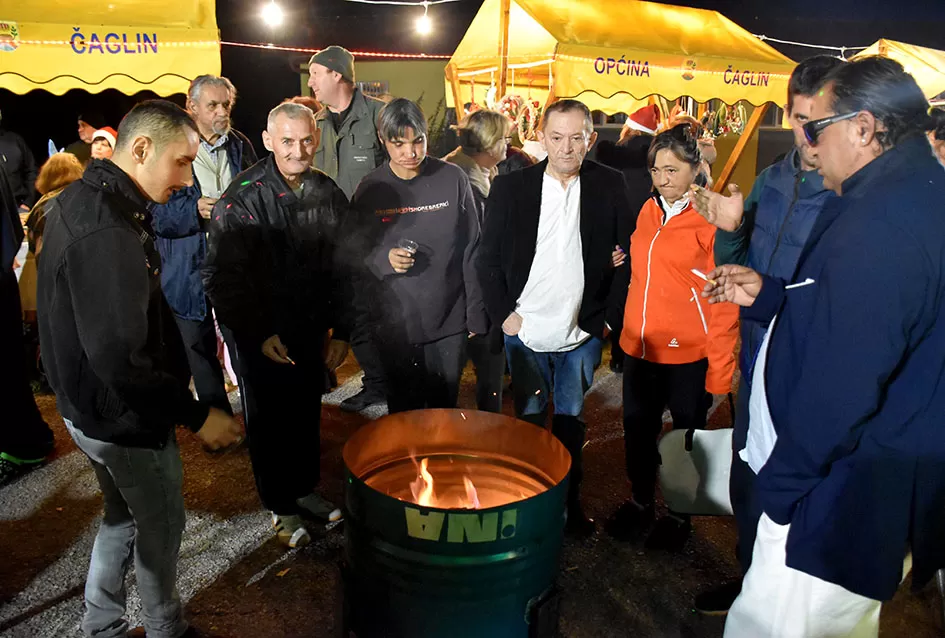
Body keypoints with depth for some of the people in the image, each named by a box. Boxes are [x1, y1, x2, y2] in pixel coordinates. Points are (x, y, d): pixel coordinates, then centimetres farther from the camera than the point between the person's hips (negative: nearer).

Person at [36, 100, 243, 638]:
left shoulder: (83, 200, 3)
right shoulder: (105, 232, -30)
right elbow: (120, 358, -32)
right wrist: (198, 415, -25)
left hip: (92, 407, 10)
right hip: (124, 417, -10)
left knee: (123, 515, 26)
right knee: (162, 528, 13)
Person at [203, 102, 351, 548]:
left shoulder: (328, 194, 0)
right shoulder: (242, 198, -15)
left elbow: (342, 268, 5)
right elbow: (222, 277, -15)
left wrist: (341, 330, 2)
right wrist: (259, 334, -19)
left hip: (311, 330, 4)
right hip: (261, 336, -4)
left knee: (307, 415, 16)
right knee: (270, 422, 10)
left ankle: (305, 489, 38)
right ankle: (281, 507, 28)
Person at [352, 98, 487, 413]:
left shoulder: (453, 179, -5)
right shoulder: (370, 189, -2)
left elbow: (471, 250, -2)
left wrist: (476, 314, -2)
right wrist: (383, 258, -18)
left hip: (449, 322, 0)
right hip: (393, 325, 1)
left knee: (445, 410, 14)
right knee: (402, 413, 14)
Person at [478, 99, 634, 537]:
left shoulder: (609, 186, -4)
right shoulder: (510, 187, -5)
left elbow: (629, 254, 0)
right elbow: (488, 258, -1)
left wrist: (610, 316, -2)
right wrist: (503, 315, -6)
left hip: (583, 333, 0)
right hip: (526, 332, 0)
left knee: (571, 419, 13)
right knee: (529, 418, 13)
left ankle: (571, 501, 29)